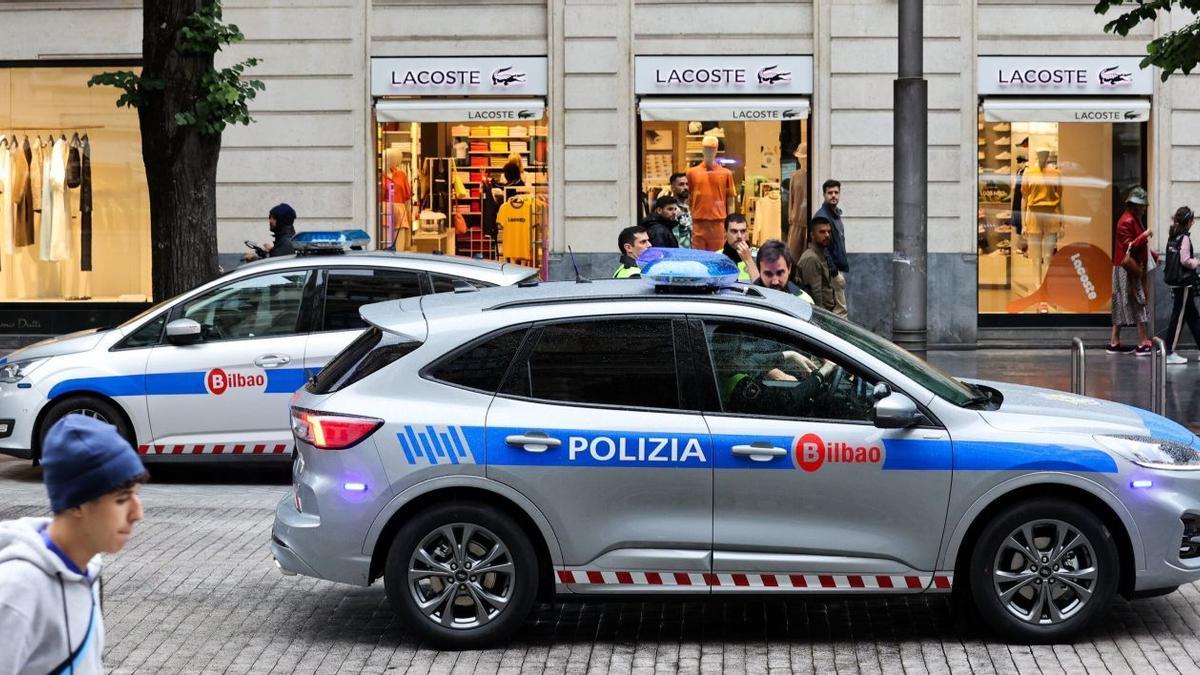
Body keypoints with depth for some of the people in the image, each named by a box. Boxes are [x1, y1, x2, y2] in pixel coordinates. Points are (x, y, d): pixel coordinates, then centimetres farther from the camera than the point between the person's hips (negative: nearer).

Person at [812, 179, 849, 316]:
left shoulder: (836, 214, 17)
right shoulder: (821, 216, -15)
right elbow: (822, 246, -20)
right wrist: (833, 270, -22)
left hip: (838, 268, 10)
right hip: (833, 270, -10)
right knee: (840, 310, -9)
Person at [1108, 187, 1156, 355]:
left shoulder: (1134, 220, 16)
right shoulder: (1127, 221, -15)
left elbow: (1139, 245, 23)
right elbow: (1129, 246, -22)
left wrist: (1153, 255, 13)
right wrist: (1144, 236, -22)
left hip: (1134, 269, 10)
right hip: (1128, 270, -10)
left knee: (1122, 305, 10)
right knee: (1139, 303, -9)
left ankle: (1114, 343, 13)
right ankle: (1142, 344, -10)